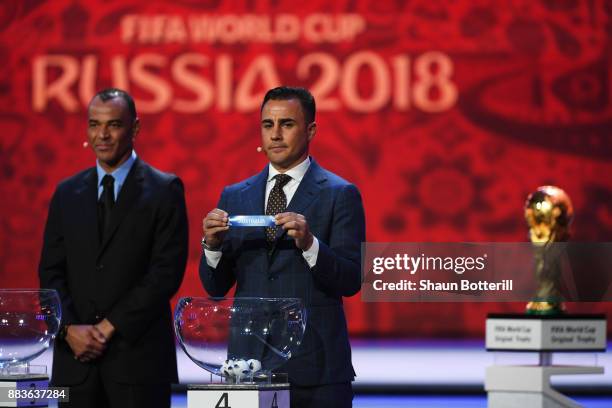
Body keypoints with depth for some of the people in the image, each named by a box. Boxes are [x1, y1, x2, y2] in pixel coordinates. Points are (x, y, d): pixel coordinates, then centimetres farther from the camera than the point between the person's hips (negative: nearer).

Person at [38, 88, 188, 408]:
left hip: (138, 356, -3)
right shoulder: (67, 193, 14)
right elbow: (51, 271, 10)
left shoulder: (164, 190, 1)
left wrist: (109, 327, -11)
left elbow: (167, 271, -7)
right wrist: (70, 329, -7)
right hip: (76, 358, 4)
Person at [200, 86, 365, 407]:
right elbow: (215, 287, 10)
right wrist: (212, 244, -10)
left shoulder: (340, 195, -1)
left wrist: (309, 243, -24)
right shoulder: (234, 197, 11)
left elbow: (351, 281, -8)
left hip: (315, 369, -3)